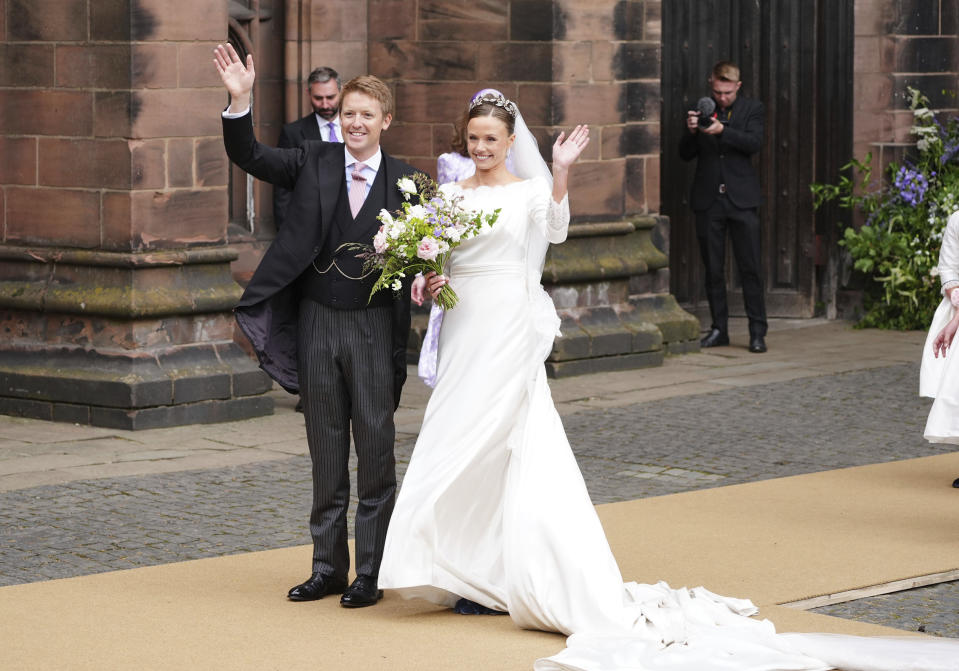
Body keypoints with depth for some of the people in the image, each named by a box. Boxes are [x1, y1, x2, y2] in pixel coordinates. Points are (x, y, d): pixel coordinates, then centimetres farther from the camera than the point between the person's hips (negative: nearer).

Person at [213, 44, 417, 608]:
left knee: (376, 450, 1)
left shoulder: (403, 180, 0)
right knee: (326, 452, 10)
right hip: (317, 322, 2)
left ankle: (371, 572, 9)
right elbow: (249, 157, -6)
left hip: (373, 325, -2)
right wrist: (240, 101, -20)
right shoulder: (313, 163, 3)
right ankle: (328, 567, 19)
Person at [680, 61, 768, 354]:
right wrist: (691, 131, -13)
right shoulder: (701, 110, 8)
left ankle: (757, 331, 0)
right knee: (713, 269, 6)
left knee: (750, 267, -4)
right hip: (708, 200, 2)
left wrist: (722, 130, -25)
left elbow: (755, 142, -12)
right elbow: (686, 154, 7)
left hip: (741, 199, -2)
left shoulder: (751, 109, 4)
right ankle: (719, 329, 14)